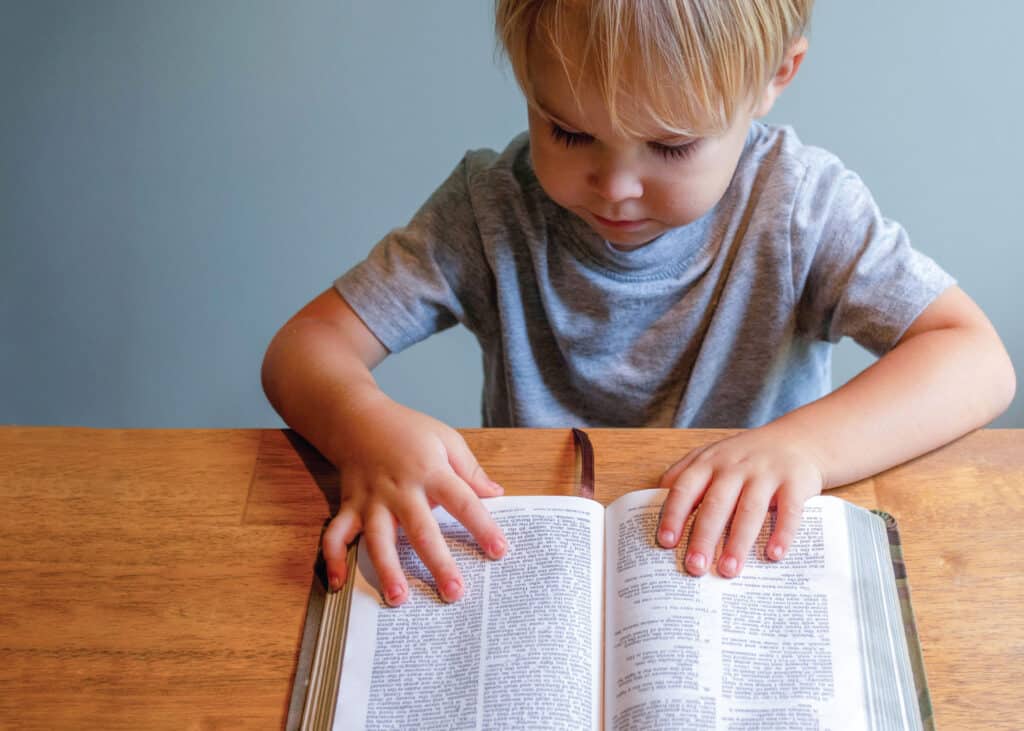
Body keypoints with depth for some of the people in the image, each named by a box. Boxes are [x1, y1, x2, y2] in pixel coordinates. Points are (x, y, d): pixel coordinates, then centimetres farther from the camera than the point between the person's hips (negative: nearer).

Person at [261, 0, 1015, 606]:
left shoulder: (799, 204, -10)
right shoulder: (493, 208, -9)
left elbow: (978, 361, -13)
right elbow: (305, 348, -9)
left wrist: (803, 444, -29)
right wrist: (367, 422, -31)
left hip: (750, 567, 0)